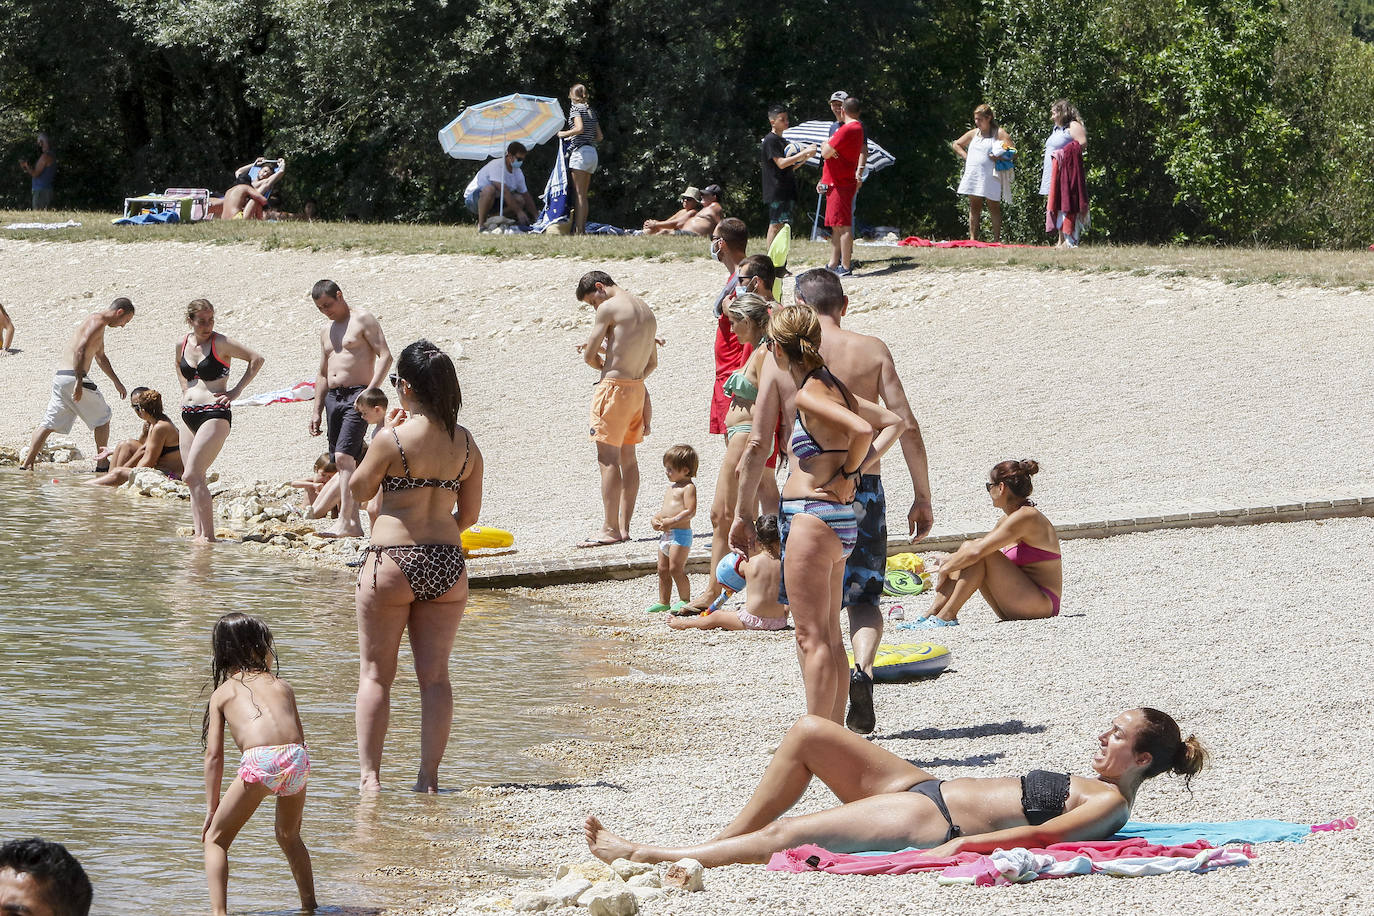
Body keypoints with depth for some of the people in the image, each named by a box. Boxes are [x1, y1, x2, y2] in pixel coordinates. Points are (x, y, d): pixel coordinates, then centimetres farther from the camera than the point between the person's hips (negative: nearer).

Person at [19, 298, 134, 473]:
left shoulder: (96, 323, 24)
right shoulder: (97, 322, -9)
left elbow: (100, 357, 38)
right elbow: (80, 350, -22)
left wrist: (116, 382, 43)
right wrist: (79, 382, -26)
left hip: (60, 375, 9)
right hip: (73, 377, -9)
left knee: (50, 423, 7)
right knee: (103, 417, 5)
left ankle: (27, 463, 0)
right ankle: (102, 464, 7)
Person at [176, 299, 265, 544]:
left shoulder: (221, 343, -8)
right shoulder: (182, 345, 9)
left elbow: (257, 359, -8)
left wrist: (236, 391, -8)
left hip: (215, 415, -7)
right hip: (188, 415, 7)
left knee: (192, 475, -16)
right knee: (195, 479, 3)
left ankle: (208, 535, -15)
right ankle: (199, 533, 4)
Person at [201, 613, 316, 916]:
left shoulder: (222, 693, 21)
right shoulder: (282, 686, 26)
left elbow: (214, 756, 16)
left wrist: (212, 809, 20)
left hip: (259, 762, -3)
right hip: (296, 758, 3)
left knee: (215, 839, 10)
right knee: (289, 836, 30)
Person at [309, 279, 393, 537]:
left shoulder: (362, 320, -2)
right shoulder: (326, 331, 21)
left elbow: (385, 356, -10)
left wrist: (371, 390, -20)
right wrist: (317, 410, 18)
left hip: (357, 396, -8)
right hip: (333, 397, 8)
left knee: (343, 456, -18)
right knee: (343, 462, 5)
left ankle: (344, 522, -22)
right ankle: (355, 523, 7)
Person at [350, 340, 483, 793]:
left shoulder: (394, 439, -13)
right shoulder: (466, 443, 2)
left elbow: (359, 491, 1)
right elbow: (470, 514, 9)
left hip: (393, 563, -4)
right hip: (448, 566, 4)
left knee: (375, 674, 6)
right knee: (435, 675, 10)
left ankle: (369, 774, 2)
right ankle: (429, 776, 8)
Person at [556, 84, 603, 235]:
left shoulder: (575, 107, -3)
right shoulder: (591, 111, 18)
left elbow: (579, 128, -19)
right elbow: (599, 136, 17)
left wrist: (564, 134, -5)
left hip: (580, 151, -8)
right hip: (593, 153, 8)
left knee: (578, 194, -9)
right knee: (583, 195, 10)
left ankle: (578, 229, -14)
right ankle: (583, 227, 8)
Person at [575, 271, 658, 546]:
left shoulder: (609, 308, -10)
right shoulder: (646, 311, 15)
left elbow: (589, 356, -9)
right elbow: (652, 363, 20)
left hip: (614, 388, -8)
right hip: (637, 388, 8)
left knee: (608, 458, -7)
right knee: (628, 458, 12)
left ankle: (610, 529, -9)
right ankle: (624, 526, 13)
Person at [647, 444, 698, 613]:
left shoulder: (688, 487, -11)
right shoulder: (671, 487, 18)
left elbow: (690, 511, -20)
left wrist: (672, 521, -23)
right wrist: (656, 518, 5)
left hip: (680, 534, -9)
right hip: (666, 535, 9)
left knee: (676, 568, -10)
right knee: (663, 569, 11)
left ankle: (685, 599, 1)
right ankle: (663, 602, 18)